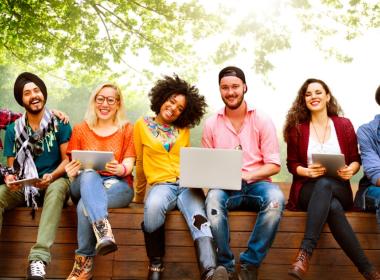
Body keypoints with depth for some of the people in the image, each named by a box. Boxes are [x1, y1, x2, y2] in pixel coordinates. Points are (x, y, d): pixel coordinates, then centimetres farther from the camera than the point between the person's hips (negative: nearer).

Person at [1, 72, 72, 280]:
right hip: (23, 186, 3)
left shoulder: (59, 124, 0)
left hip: (53, 183, -2)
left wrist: (51, 176, -23)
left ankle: (38, 259, -49)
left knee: (58, 188, -39)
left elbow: (67, 160, -3)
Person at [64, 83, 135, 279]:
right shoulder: (80, 129, 16)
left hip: (117, 185, -1)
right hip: (84, 185, 1)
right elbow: (74, 164, 9)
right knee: (89, 175, -38)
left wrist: (120, 169, -24)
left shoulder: (126, 129, 13)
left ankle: (84, 264, -30)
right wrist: (72, 172, -18)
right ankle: (103, 230, -57)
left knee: (85, 204, -34)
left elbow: (129, 164, 2)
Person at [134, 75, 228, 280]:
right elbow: (141, 163, 17)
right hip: (161, 184, -2)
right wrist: (139, 195, 23)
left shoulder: (184, 130, 18)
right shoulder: (142, 125, 11)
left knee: (199, 219, -32)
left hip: (187, 184, 2)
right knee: (153, 207, -39)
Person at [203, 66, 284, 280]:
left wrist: (246, 176, -16)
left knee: (275, 198, -35)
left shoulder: (262, 120, 4)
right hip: (224, 187, 1)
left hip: (256, 184, 0)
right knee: (213, 198, -35)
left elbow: (274, 165, 0)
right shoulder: (211, 124, 9)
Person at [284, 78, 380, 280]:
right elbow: (291, 164, 6)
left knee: (324, 184, -39)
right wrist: (307, 171, -17)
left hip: (338, 189, 0)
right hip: (307, 190, 0)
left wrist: (351, 169, -14)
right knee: (332, 206, -37)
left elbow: (356, 159, 10)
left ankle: (305, 252, -45)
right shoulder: (297, 128, 6)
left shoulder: (344, 125, 8)